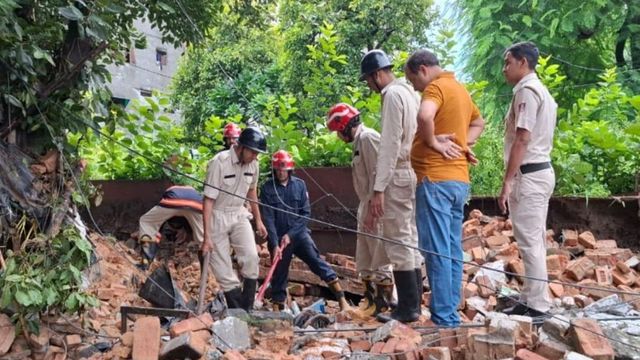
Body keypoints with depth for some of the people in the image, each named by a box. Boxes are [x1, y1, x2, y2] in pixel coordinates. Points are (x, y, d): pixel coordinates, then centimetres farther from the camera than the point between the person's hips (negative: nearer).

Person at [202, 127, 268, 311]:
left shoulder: (253, 164, -6)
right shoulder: (219, 162, -23)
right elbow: (208, 199, -22)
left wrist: (258, 220, 16)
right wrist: (207, 237, -23)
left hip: (239, 215, 4)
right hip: (217, 217, -4)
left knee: (251, 257, -15)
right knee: (223, 269, -4)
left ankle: (248, 310, -5)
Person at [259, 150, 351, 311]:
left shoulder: (299, 184, 1)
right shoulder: (267, 188, -4)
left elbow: (306, 213, -1)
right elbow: (268, 219, -8)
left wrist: (290, 234, -11)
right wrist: (275, 244, -15)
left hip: (299, 233, 0)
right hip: (278, 237, 0)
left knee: (317, 261, -15)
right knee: (279, 274, 7)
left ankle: (342, 300, -18)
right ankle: (277, 309, 22)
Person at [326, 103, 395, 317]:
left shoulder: (367, 137, -12)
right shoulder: (359, 141, 17)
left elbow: (377, 175, -20)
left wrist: (372, 206, -22)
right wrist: (365, 208, 13)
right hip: (367, 208, 11)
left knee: (378, 256, -6)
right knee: (364, 259, 16)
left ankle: (383, 303, 0)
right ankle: (370, 298, 26)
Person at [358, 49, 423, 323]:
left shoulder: (392, 95, -12)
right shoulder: (409, 93, 16)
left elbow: (390, 145, -18)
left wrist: (378, 189, -18)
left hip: (398, 176, -10)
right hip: (412, 173, 10)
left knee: (398, 242, -5)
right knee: (410, 240, 13)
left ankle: (407, 308, -1)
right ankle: (413, 302, 21)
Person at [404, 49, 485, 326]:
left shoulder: (436, 87, -9)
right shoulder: (460, 89, 19)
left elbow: (424, 116, -31)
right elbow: (478, 123, 35)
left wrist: (432, 142, -14)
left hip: (436, 179, -9)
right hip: (459, 179, 9)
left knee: (437, 250, -7)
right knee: (452, 249, 10)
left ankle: (443, 317, -5)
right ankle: (451, 312, 16)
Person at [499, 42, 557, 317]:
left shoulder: (526, 90, -13)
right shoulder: (540, 91, 19)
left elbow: (522, 140, -20)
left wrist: (507, 181, -20)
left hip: (528, 174, -11)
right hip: (539, 171, 11)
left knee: (529, 242, -7)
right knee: (533, 241, 13)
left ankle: (536, 305, -2)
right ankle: (532, 300, 20)